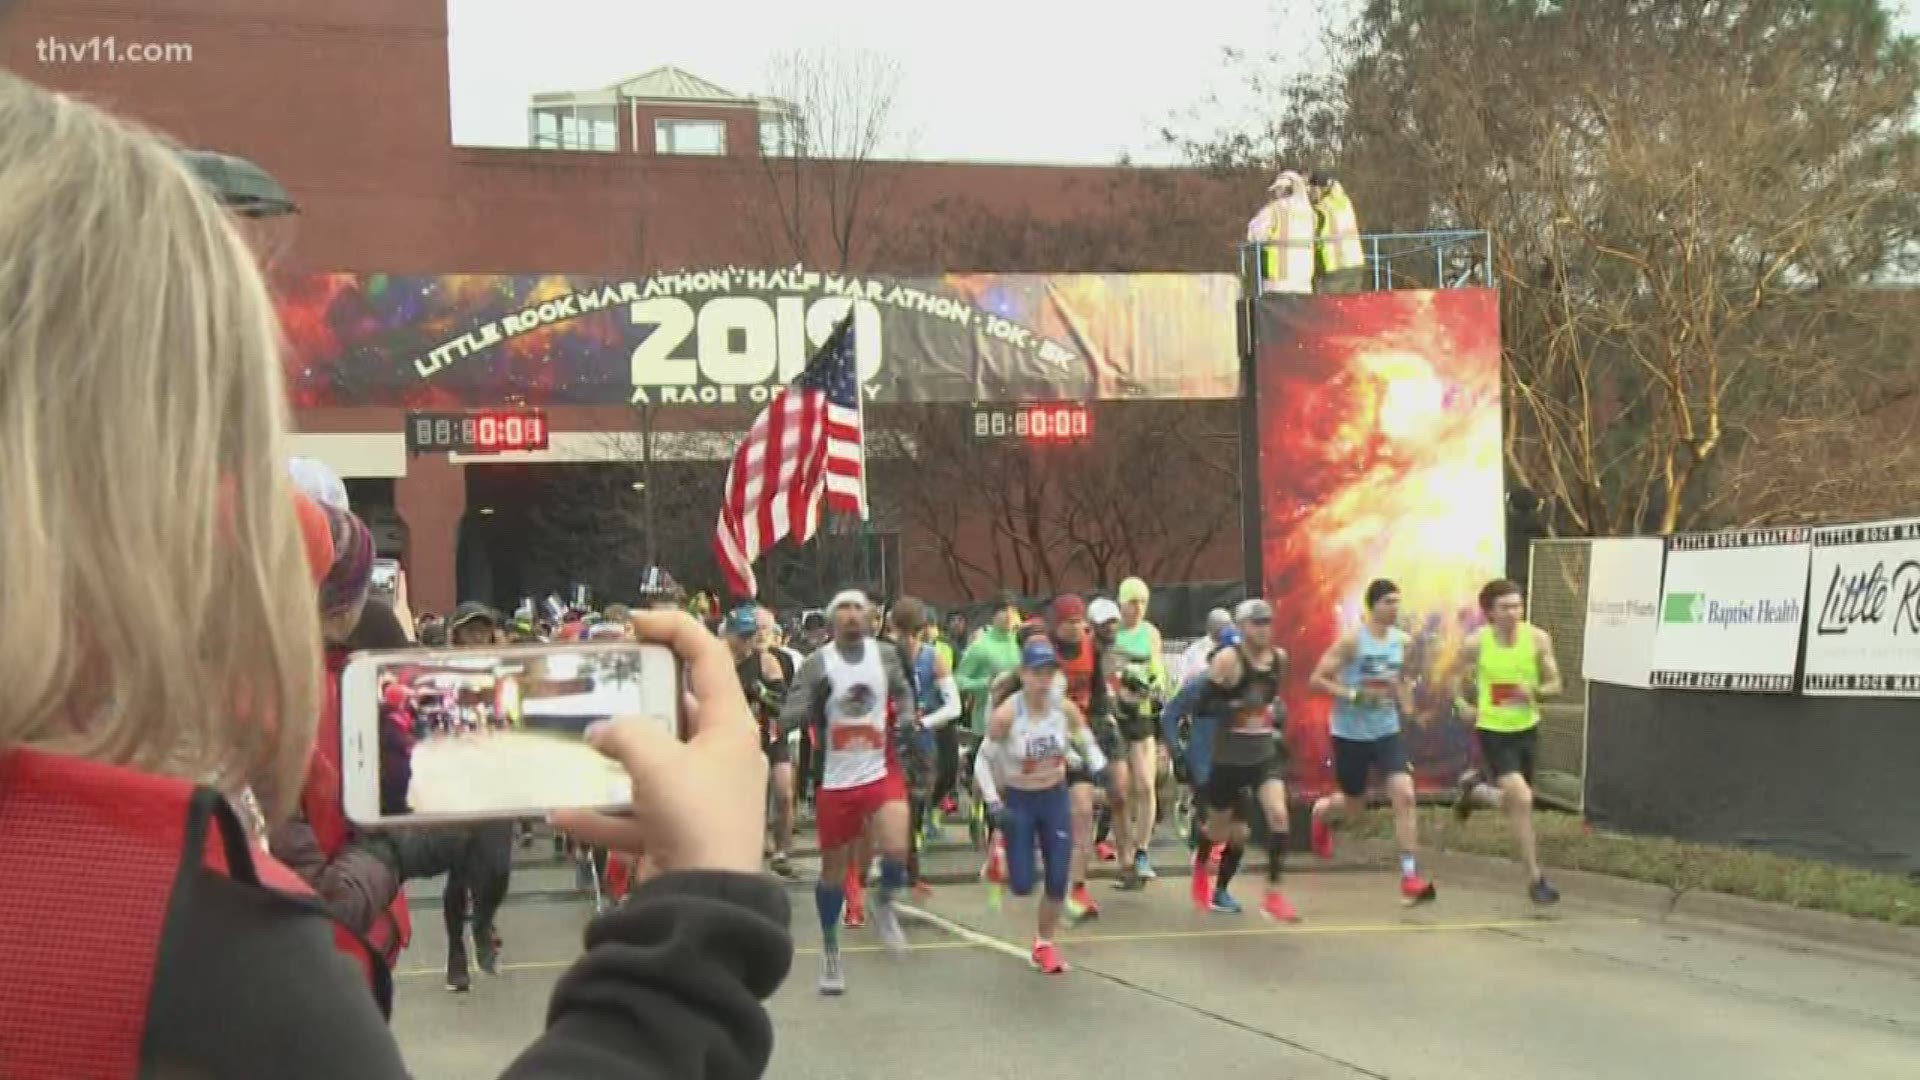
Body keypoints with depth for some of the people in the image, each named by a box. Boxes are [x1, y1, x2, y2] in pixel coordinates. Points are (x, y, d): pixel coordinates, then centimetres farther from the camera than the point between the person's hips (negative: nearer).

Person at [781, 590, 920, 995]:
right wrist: (815, 698, -30)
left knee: (896, 849, -23)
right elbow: (787, 720, -13)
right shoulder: (816, 665, -7)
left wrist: (906, 719, 1)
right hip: (836, 781, 0)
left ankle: (885, 905, 10)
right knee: (833, 869, 11)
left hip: (882, 771, 0)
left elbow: (902, 691, 19)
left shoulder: (886, 654, 0)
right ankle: (830, 948, 32)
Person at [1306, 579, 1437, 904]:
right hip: (1351, 734, -4)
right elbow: (1317, 680, -15)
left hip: (1387, 731, 4)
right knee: (1354, 804, 12)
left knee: (1404, 795, -14)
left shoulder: (1403, 641, 1)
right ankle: (1322, 812, 50)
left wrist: (1406, 703, 6)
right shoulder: (1352, 640, -15)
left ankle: (1410, 877, -12)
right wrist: (1355, 695, -24)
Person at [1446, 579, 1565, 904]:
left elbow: (1554, 683, 0)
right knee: (1521, 799, -17)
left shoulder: (1538, 639, -8)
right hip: (1492, 730, -4)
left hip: (1526, 728, 4)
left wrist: (1535, 690, -21)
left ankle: (1475, 790, 49)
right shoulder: (1476, 643, -11)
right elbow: (1452, 677, 5)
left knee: (1518, 801, 16)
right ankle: (1535, 877, -5)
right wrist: (1462, 705, -11)